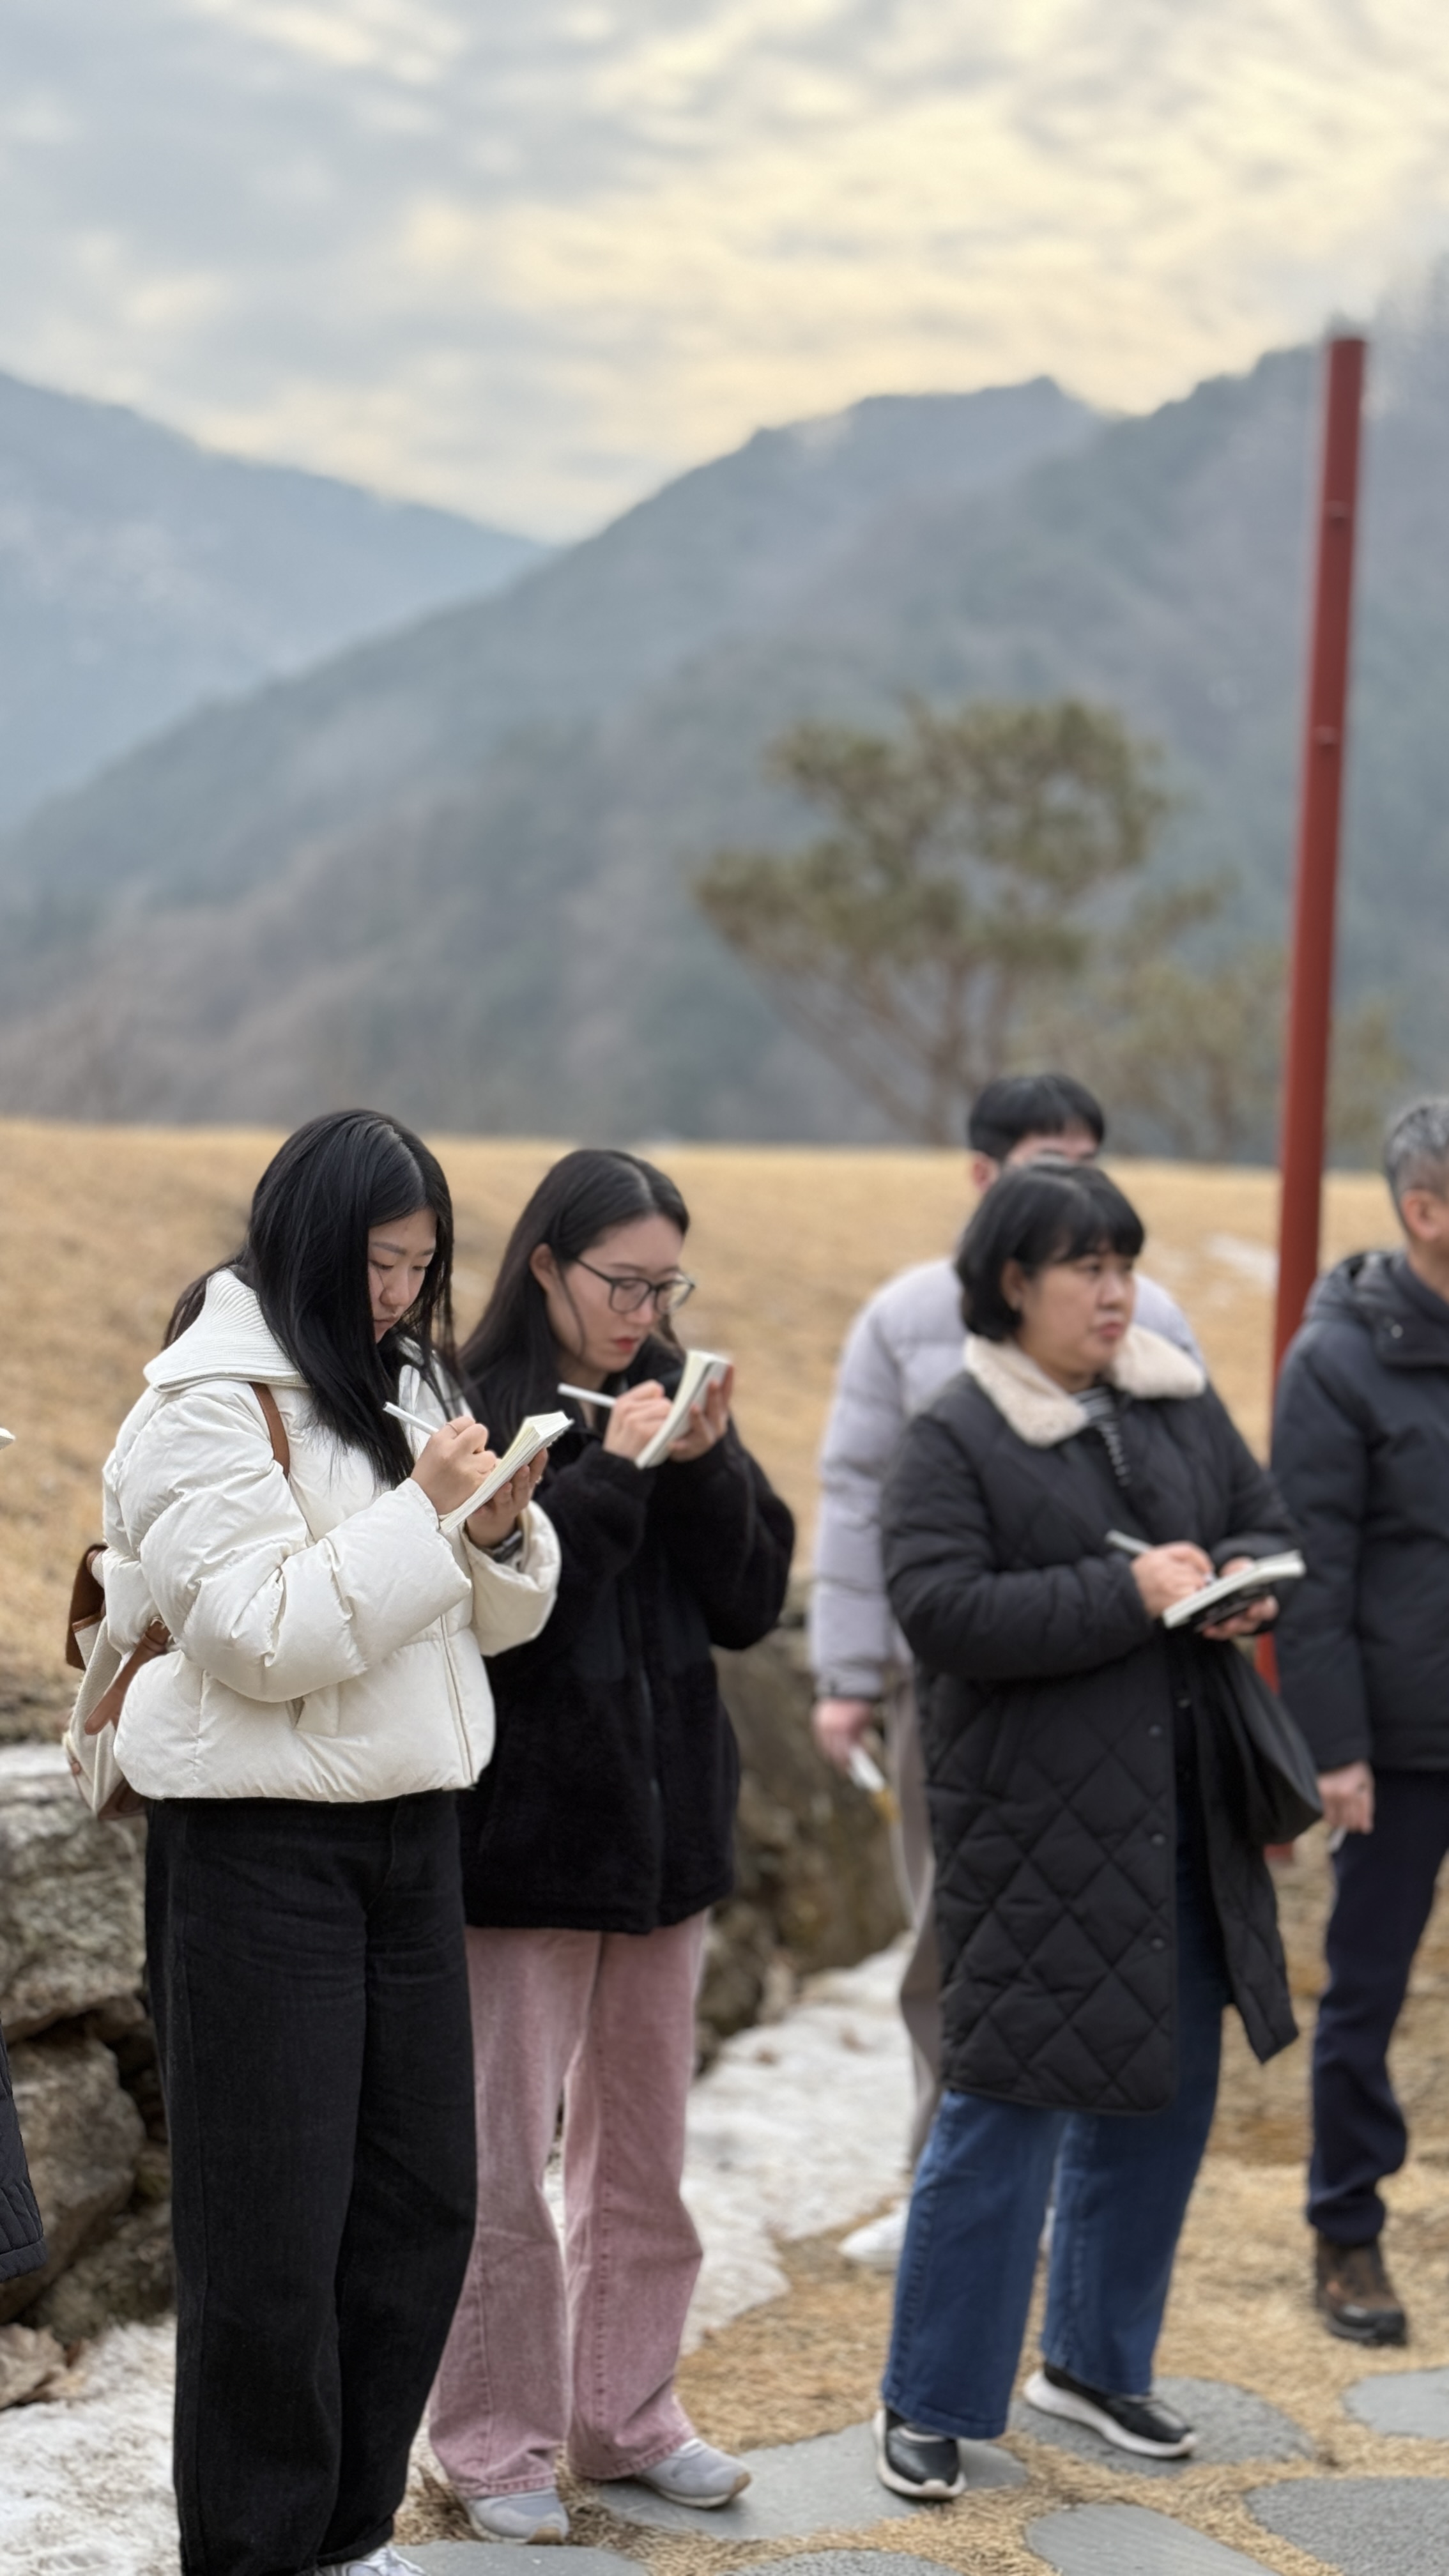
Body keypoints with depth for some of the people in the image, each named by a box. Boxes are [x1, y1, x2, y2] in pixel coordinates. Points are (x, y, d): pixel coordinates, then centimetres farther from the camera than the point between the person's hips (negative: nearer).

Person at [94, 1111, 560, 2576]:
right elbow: (264, 1635, -19)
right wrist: (423, 1509, -20)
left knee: (420, 2197, 10)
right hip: (263, 1841, -7)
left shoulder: (401, 1379, 12)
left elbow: (487, 1619, 14)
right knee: (271, 2227, 0)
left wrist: (502, 1529, -6)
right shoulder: (211, 1399, -11)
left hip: (407, 1825, 7)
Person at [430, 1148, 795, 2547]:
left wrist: (703, 1466, -11)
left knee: (642, 2145, 15)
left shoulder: (675, 1401, 7)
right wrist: (610, 1474, -23)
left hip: (663, 1818, 6)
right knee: (504, 2158, 1)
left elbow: (751, 1603, 4)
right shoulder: (475, 1409, -12)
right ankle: (497, 2444, 14)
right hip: (525, 1830, -6)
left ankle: (626, 2412, 28)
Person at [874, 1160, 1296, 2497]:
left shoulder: (1181, 1403, 9)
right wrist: (1128, 1594, -21)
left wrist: (1242, 1582, -7)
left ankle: (1096, 2361, 32)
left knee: (1165, 2095, 14)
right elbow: (940, 1610, -18)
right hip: (1035, 1822, -6)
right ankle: (930, 2402, 11)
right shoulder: (955, 1438, -8)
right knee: (1007, 2103, -3)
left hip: (1180, 1813, 6)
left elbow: (1269, 1522, 17)